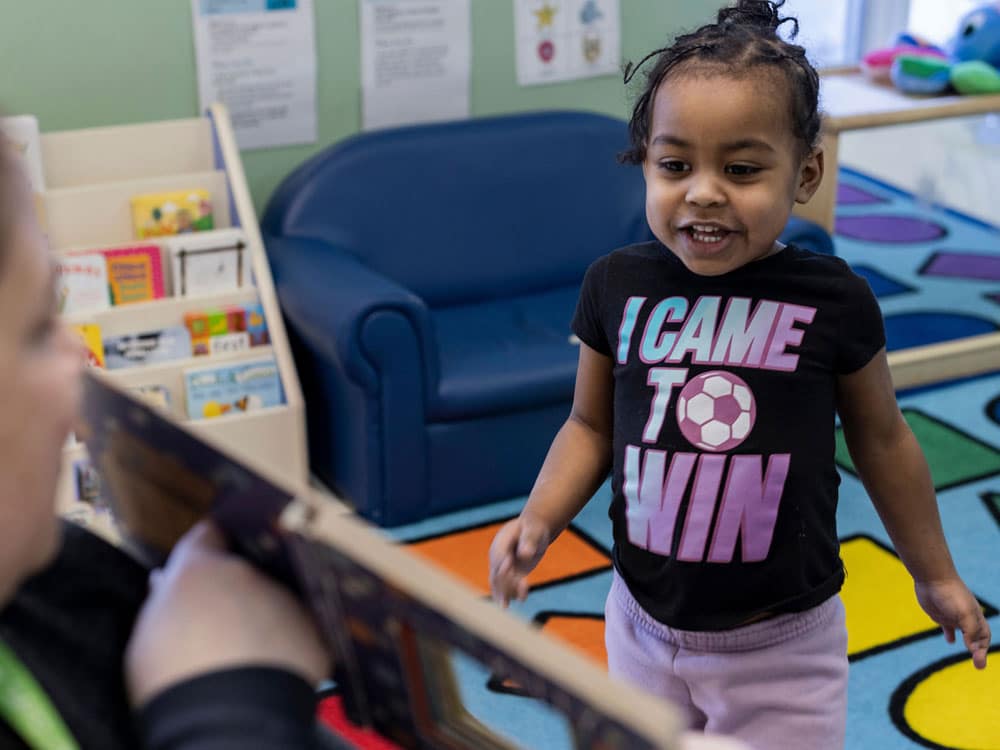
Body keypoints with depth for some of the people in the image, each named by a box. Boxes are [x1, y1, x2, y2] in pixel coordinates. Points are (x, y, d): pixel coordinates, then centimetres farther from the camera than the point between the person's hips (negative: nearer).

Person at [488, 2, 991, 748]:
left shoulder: (833, 301, -12)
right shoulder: (617, 287, -8)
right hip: (645, 626, 2)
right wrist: (539, 520, -11)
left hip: (783, 643, -2)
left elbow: (882, 440, 3)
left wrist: (935, 575, 14)